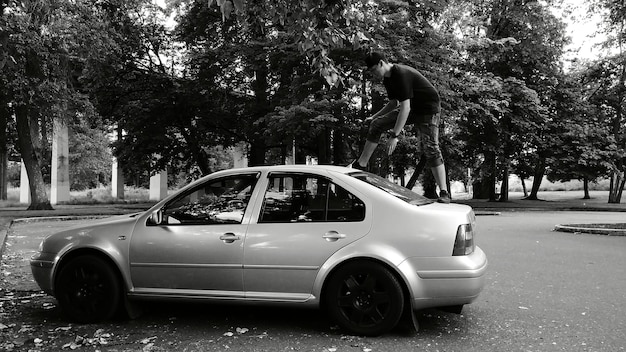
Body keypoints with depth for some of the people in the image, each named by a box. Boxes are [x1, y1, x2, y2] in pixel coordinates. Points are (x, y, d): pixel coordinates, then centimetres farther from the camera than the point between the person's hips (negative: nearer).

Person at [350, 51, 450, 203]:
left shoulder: (401, 74, -26)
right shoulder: (388, 79, 3)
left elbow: (405, 107, -32)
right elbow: (394, 103, 16)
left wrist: (394, 136, -33)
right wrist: (374, 116, 6)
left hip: (428, 109, -9)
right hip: (411, 109, 9)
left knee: (431, 148, -18)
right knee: (377, 124, -2)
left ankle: (444, 193, -15)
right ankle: (361, 164, 4)